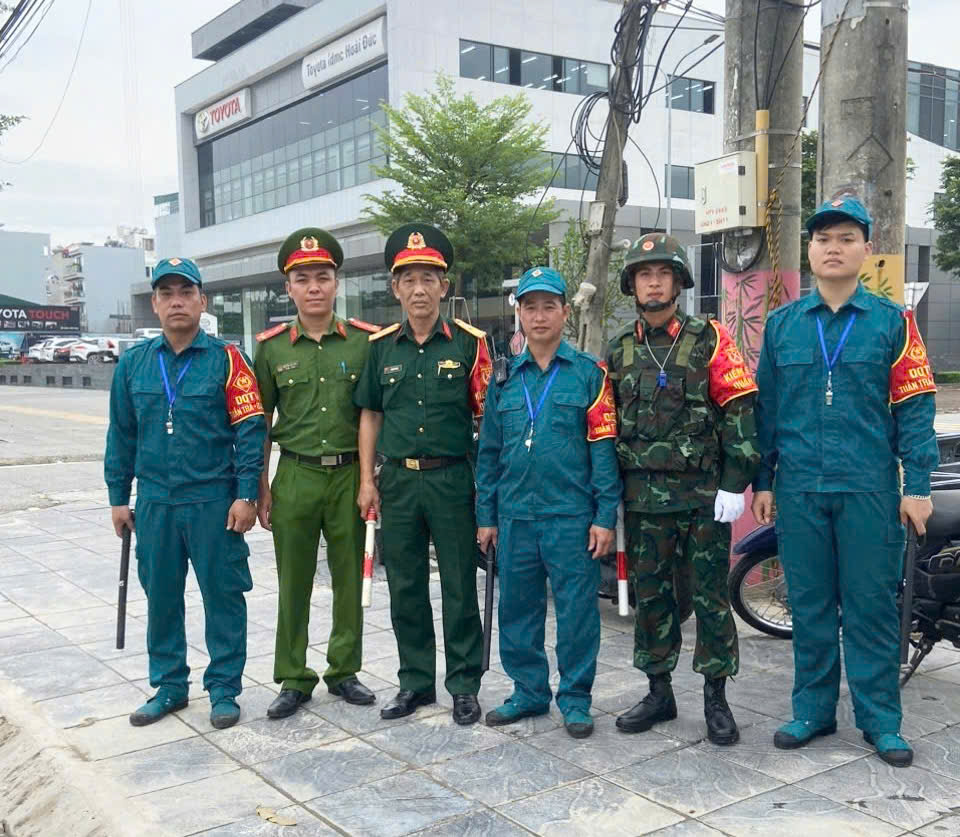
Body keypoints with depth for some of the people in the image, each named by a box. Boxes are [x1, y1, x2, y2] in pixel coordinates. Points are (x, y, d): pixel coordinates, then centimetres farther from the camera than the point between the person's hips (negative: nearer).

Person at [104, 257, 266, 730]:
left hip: (214, 502, -4)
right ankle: (168, 686, 28)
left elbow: (250, 430, -7)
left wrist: (246, 496, -12)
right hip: (154, 504, 4)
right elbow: (121, 436, 11)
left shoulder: (226, 360, -5)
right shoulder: (133, 364, 6)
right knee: (160, 597, 13)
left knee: (223, 596, 4)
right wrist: (118, 499, 10)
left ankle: (223, 689, 19)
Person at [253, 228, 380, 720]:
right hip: (295, 477, 0)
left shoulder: (365, 341, 0)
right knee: (293, 582, 7)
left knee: (350, 578, 9)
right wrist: (261, 488, 4)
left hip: (349, 476, 0)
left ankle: (343, 671, 25)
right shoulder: (272, 346, 3)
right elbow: (260, 423, 7)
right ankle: (294, 679, 20)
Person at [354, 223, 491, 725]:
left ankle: (464, 685, 18)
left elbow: (487, 415, -1)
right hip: (398, 481, 3)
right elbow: (370, 415, 12)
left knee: (459, 587, 5)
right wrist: (367, 480, 6)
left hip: (452, 480, -3)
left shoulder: (468, 343, -3)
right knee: (404, 588, 11)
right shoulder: (382, 346, 7)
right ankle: (416, 682, 26)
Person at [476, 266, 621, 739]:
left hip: (572, 516, -4)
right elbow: (489, 452, 13)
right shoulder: (504, 379, 11)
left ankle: (575, 698, 18)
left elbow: (604, 448, -4)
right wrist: (486, 517, 10)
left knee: (576, 609, 3)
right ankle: (528, 690, 27)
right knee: (517, 607, 11)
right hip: (515, 517, 4)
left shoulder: (589, 374, 1)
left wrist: (605, 517, -9)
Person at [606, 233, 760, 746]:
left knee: (709, 596, 2)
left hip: (703, 494, -3)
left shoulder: (709, 339, -1)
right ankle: (659, 692, 22)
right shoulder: (618, 352, 11)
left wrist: (735, 484, -11)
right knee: (650, 596, 10)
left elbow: (739, 410, -6)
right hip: (643, 497, 4)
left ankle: (716, 697, 15)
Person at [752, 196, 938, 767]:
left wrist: (917, 485, -5)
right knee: (810, 605, 10)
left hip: (870, 490, -2)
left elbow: (914, 406, 0)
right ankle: (814, 709, 23)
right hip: (800, 489, 2)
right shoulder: (782, 323, 10)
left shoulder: (893, 321, 3)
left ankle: (880, 719, 16)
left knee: (872, 606, 4)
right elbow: (766, 408, 12)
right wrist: (763, 481, 9)